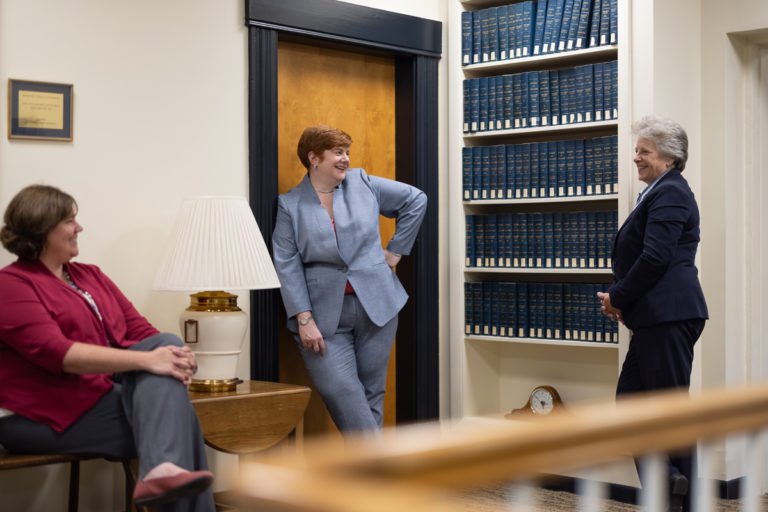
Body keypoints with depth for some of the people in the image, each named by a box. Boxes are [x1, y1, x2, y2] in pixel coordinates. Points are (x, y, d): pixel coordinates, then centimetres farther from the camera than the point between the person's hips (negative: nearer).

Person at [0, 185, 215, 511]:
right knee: (176, 414, -23)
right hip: (52, 416, -6)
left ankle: (162, 472, -41)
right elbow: (57, 352, -20)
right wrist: (146, 360, -28)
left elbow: (138, 328, 9)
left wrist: (174, 357, -15)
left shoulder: (90, 276, 19)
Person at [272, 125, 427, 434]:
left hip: (376, 306, 2)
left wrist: (395, 250, 10)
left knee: (372, 394, 7)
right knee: (342, 394, -12)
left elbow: (416, 201, 15)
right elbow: (287, 265, -5)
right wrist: (303, 318, -13)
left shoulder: (363, 184, 7)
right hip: (325, 317, -2)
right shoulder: (290, 205, 1)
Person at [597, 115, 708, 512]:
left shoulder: (670, 193, -11)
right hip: (656, 319, 11)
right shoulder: (660, 192, 21)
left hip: (668, 318, -11)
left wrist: (618, 298, -9)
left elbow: (655, 258, -20)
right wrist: (622, 300, 9)